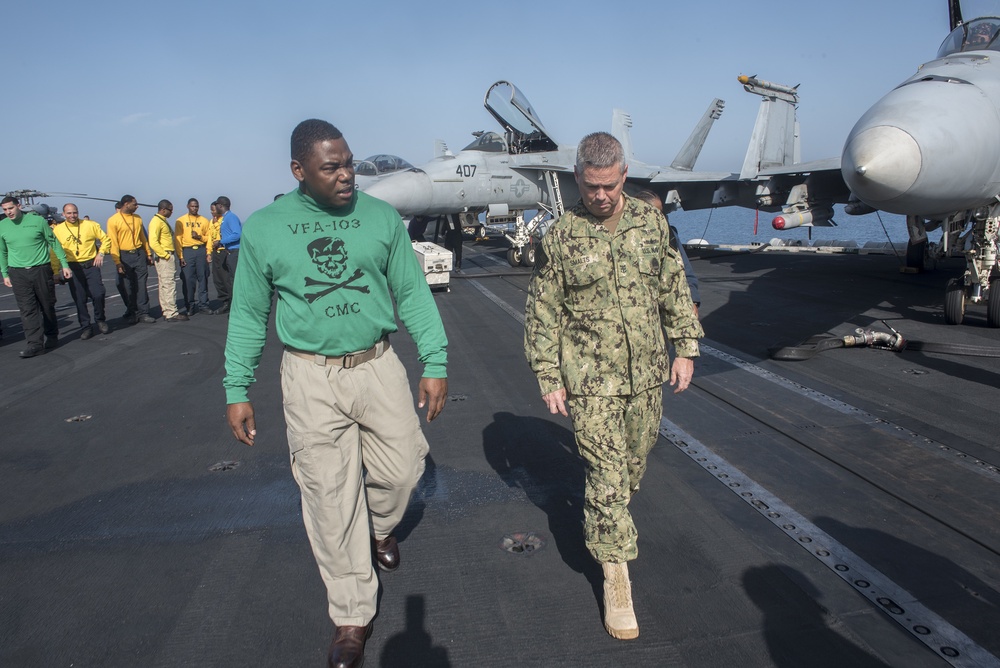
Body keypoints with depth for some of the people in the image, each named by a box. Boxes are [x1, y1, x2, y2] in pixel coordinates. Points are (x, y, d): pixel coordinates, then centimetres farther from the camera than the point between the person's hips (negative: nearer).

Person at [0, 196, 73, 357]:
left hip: (41, 270, -1)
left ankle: (51, 336, 25)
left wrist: (64, 264, 1)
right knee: (27, 309, -4)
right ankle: (35, 343, -4)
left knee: (47, 306, 8)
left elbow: (54, 242, 2)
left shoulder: (37, 220, -3)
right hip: (18, 273, 1)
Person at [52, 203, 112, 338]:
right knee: (79, 299, 4)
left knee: (98, 294, -9)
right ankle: (85, 327, 15)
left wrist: (101, 253, -7)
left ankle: (100, 320, 15)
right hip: (73, 268, 1)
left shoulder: (90, 225, 1)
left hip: (91, 265, -1)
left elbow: (105, 239, 8)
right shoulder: (58, 230, 2)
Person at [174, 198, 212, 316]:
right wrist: (180, 256, -7)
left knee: (203, 278, 2)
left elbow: (208, 237, 9)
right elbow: (177, 239, 0)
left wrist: (205, 247, -8)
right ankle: (189, 306, 4)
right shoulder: (180, 221, 5)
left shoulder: (204, 221, 10)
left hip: (201, 250, 2)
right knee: (188, 279, -3)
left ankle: (203, 304, 9)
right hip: (187, 251, -1)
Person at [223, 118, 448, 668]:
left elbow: (413, 293, 3)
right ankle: (352, 614, 21)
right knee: (330, 498, 4)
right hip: (311, 378, -1)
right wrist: (237, 390, 3)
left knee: (401, 469, 8)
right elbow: (248, 315, 4)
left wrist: (435, 362, -1)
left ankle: (381, 529, 45)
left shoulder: (381, 217, -1)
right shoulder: (264, 228, -2)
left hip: (378, 366, 1)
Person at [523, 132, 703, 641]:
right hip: (591, 380, -4)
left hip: (646, 373, 4)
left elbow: (674, 287, 10)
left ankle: (607, 523, 46)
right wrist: (549, 379, -6)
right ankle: (616, 575, 9)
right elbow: (542, 312, -4)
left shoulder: (650, 222, 1)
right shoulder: (561, 237, -8)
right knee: (607, 474, -3)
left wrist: (685, 348, 6)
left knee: (634, 460, 18)